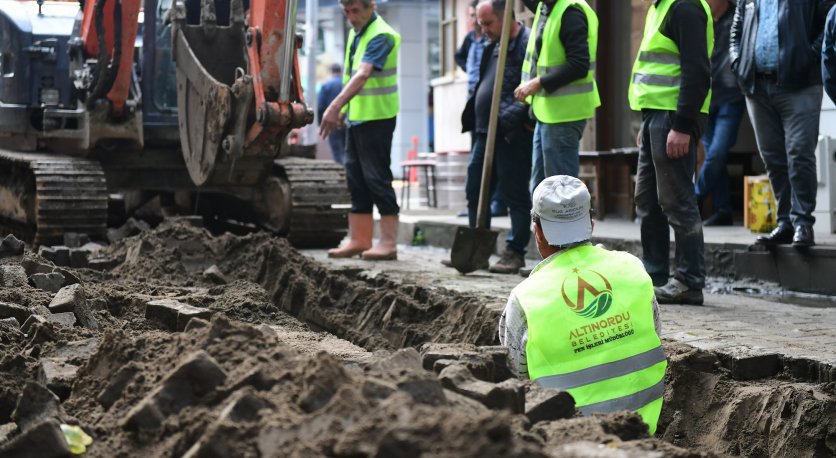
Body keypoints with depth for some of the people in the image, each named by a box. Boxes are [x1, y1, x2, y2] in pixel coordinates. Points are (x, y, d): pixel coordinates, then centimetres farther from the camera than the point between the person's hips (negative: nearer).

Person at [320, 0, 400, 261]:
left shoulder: (381, 36, -17)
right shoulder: (355, 33, 12)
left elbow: (363, 75, -30)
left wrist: (336, 106, -40)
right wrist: (342, 110, 16)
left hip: (377, 117, -9)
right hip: (357, 116, 9)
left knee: (377, 177, -7)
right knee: (356, 178, 10)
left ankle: (388, 243, -3)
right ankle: (359, 239, 15)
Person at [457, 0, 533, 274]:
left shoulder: (527, 43, -11)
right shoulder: (494, 46, 18)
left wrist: (509, 118, -24)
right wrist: (472, 118, 14)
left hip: (512, 135, -10)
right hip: (486, 131, 10)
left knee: (515, 195, -2)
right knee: (475, 191, 12)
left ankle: (515, 253, 6)